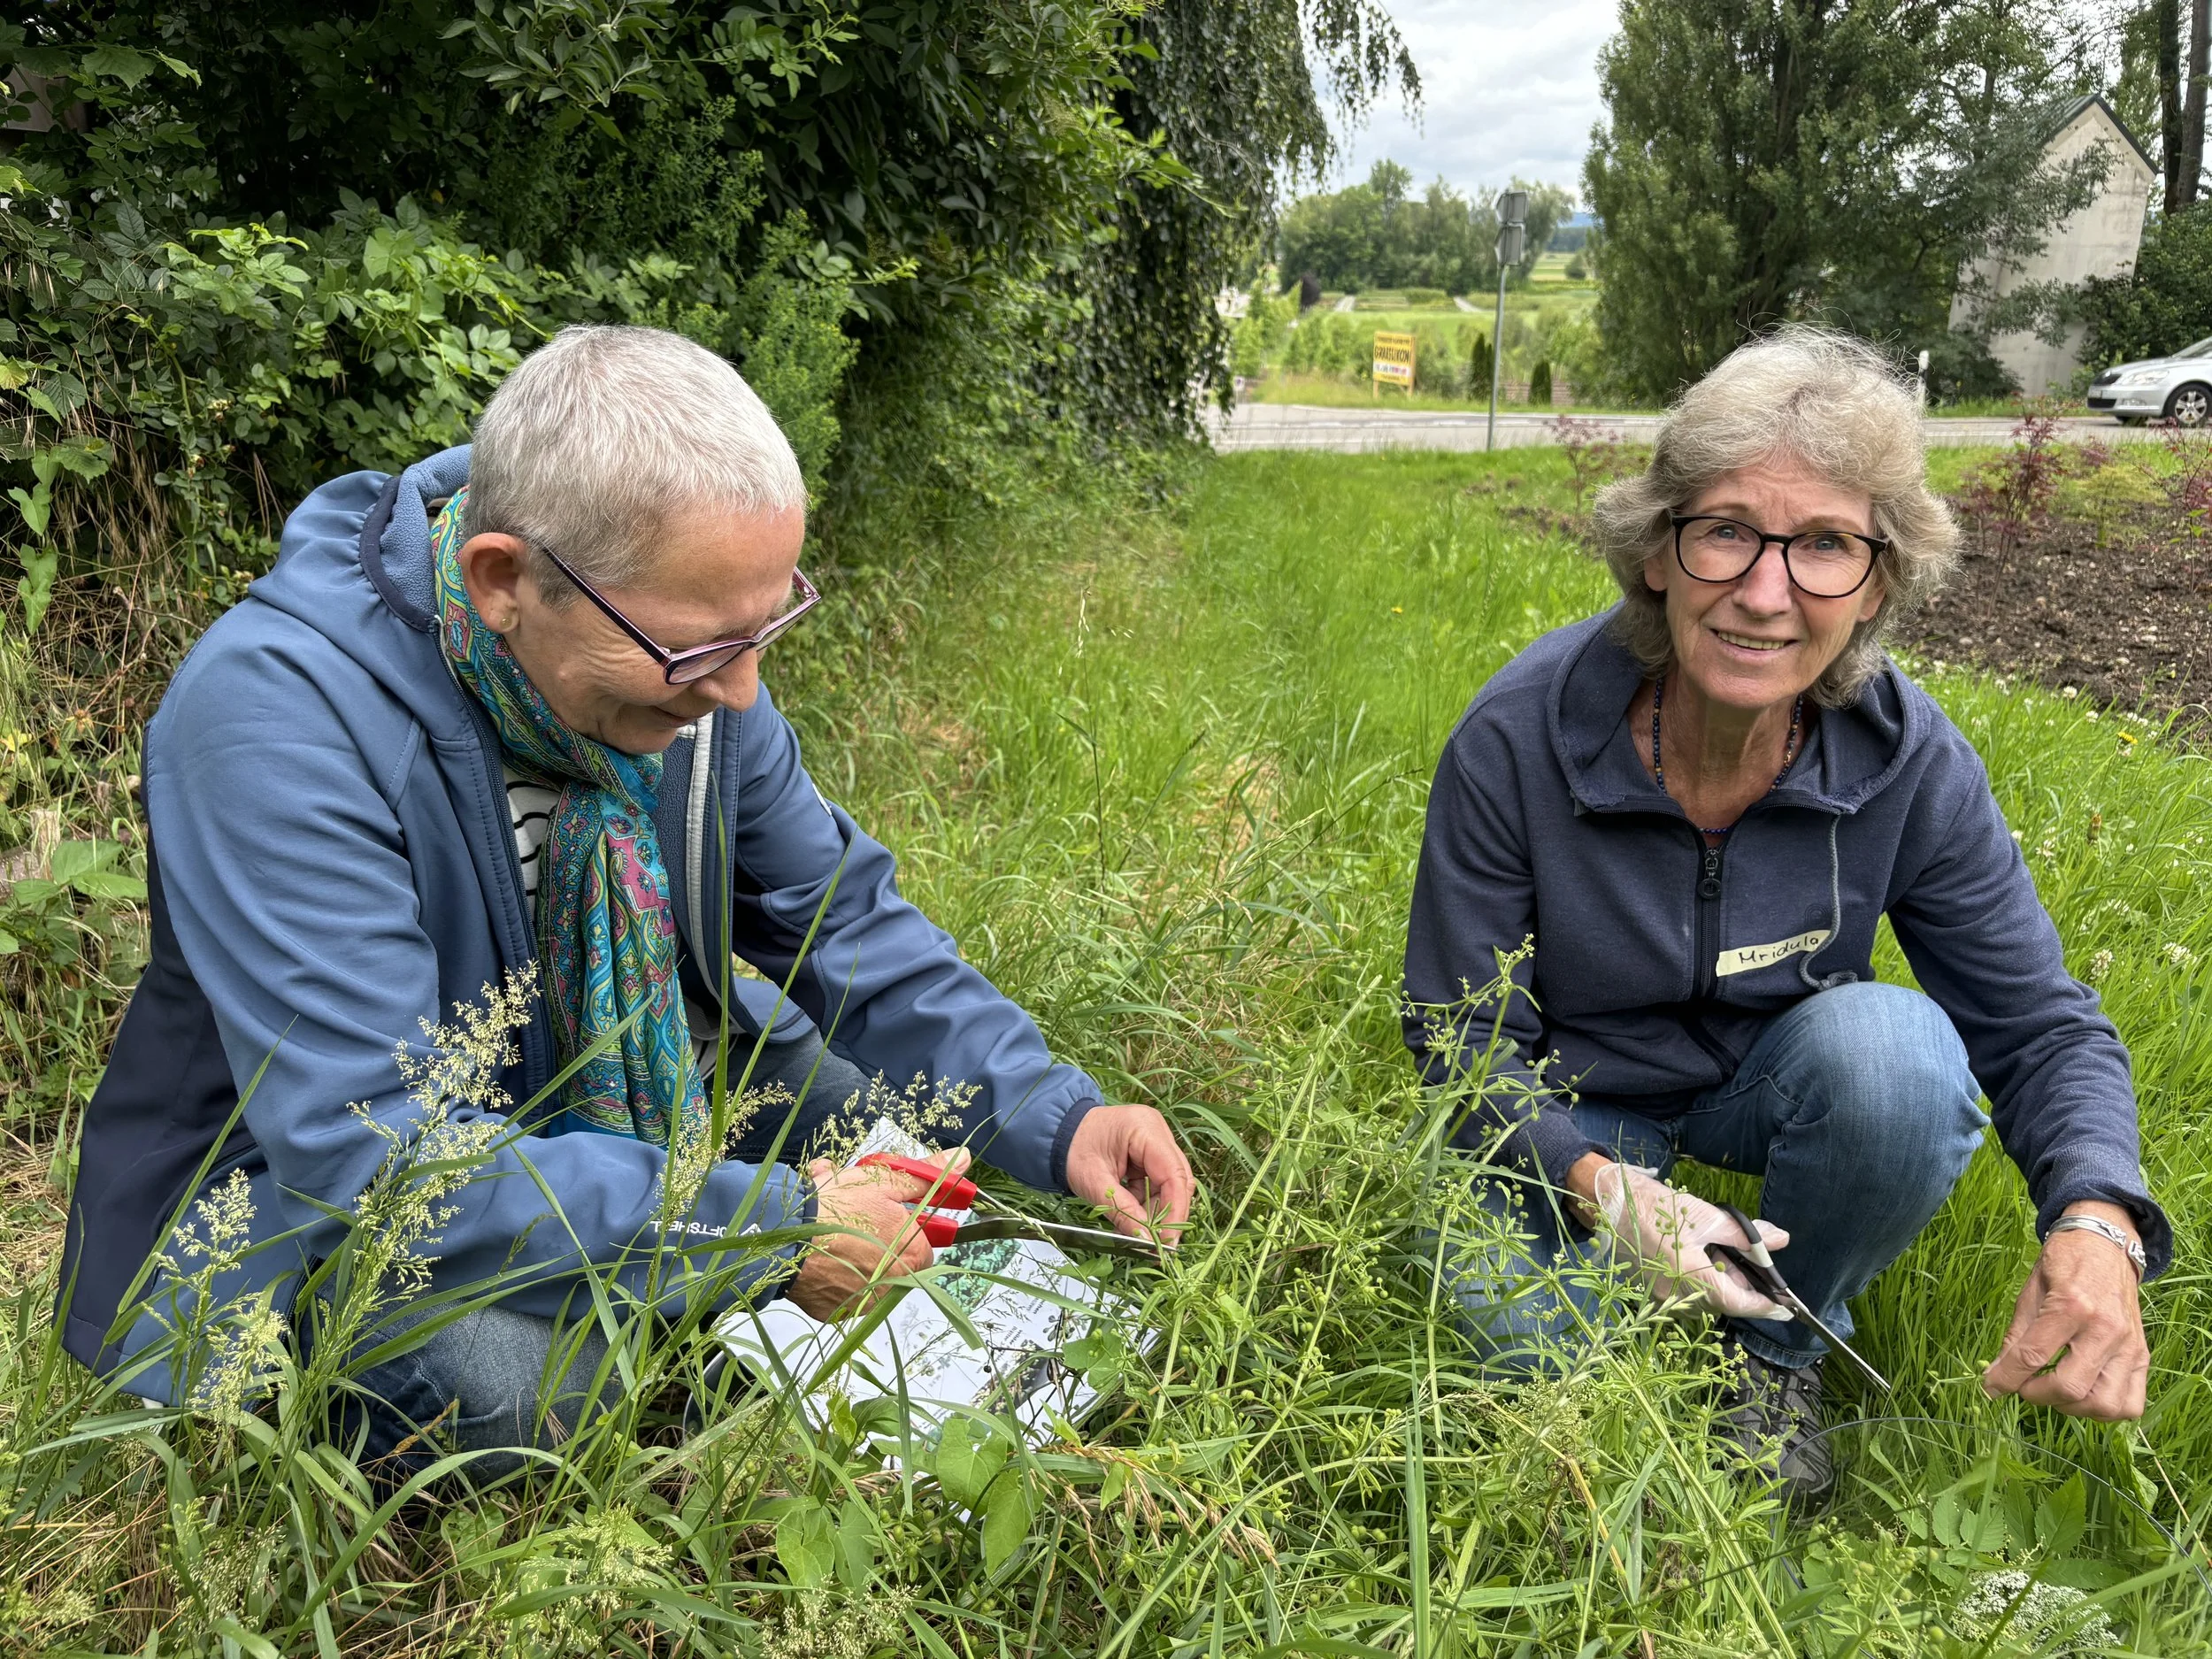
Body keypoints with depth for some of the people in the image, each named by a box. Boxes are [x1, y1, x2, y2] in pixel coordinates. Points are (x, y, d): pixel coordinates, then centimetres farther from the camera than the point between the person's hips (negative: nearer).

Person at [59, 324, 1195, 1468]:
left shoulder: (677, 646, -14)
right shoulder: (274, 716, -33)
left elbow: (843, 919, -2)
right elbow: (374, 1159, -36)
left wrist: (1052, 1117, -15)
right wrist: (771, 1229, -33)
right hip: (307, 1194, -6)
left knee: (920, 1104, -1)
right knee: (511, 1372, -34)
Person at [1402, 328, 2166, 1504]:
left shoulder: (1910, 762, -20)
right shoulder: (1516, 739, -26)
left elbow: (2042, 1024, -12)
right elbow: (1459, 1038, -17)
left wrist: (2097, 1224, -34)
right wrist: (1597, 1186, -35)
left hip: (1770, 1083, 2)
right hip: (1569, 1107, -1)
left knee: (1899, 1047, -31)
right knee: (1526, 1336, -27)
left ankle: (1781, 1351, -2)